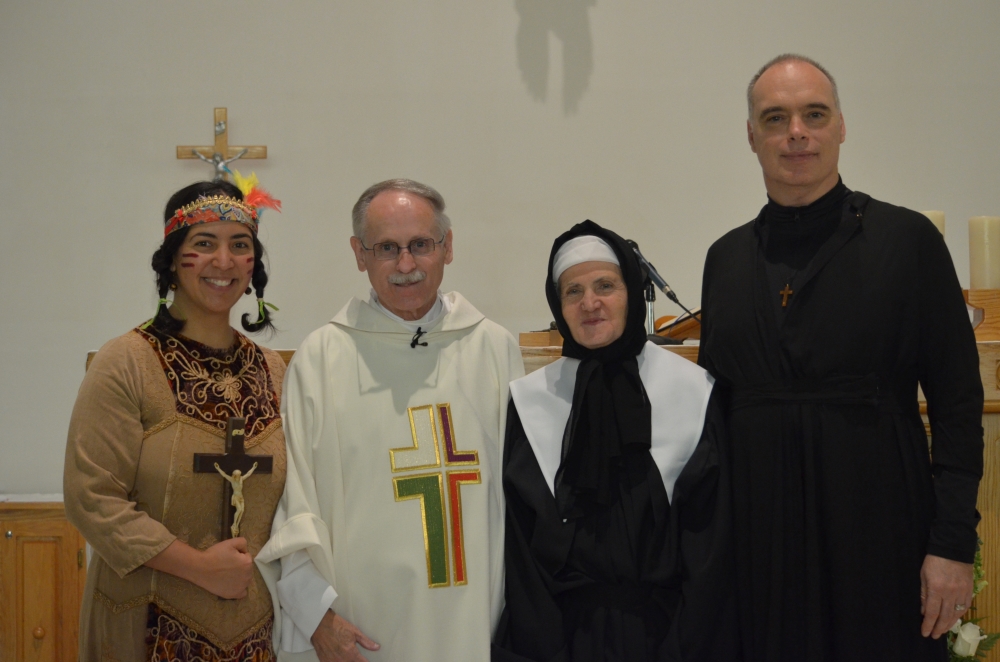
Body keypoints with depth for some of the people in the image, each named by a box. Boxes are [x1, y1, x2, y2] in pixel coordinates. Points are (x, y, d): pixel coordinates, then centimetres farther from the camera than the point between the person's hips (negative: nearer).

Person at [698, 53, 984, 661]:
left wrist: (953, 543, -10)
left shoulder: (908, 240, -3)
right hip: (757, 534, 3)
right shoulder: (726, 258, 8)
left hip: (878, 529, -3)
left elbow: (958, 404, -5)